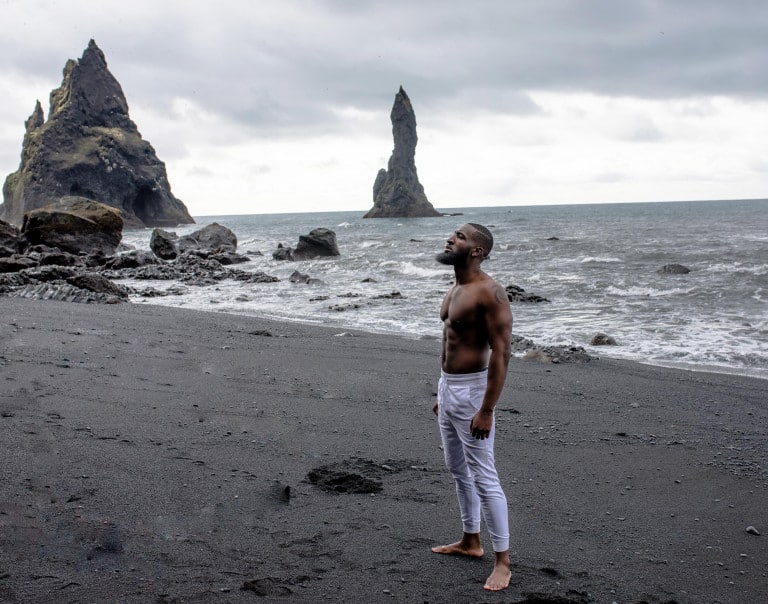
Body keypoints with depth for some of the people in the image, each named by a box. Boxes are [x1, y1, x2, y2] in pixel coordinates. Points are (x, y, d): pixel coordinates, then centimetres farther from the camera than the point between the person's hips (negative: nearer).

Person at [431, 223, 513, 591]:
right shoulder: (454, 290, 10)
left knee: (484, 478, -5)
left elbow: (501, 354, -23)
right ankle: (470, 541, 34)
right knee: (458, 469, 19)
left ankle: (502, 562, 5)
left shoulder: (489, 293, -19)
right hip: (447, 386, 10)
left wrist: (486, 410, -25)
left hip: (471, 390, -10)